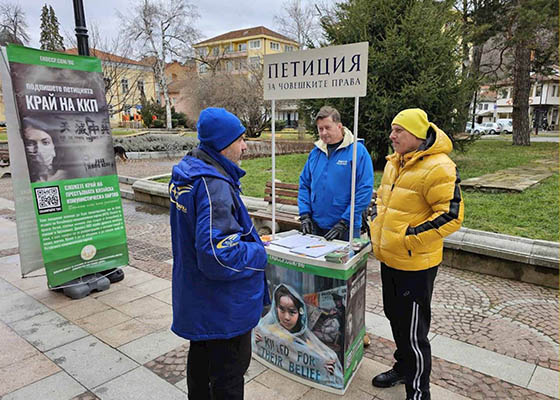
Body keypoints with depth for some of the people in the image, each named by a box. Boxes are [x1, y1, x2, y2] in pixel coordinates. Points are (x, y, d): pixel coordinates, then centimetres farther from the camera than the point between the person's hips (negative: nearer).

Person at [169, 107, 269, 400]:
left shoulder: (185, 173, 3)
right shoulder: (214, 186, -30)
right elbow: (218, 255, -34)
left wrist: (249, 238, 11)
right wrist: (260, 253, -17)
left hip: (195, 296, 10)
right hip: (224, 304, -10)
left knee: (200, 356, 28)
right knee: (229, 372, 11)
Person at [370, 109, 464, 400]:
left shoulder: (438, 167, -19)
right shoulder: (394, 163, 8)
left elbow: (451, 215, -22)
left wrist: (410, 236, -22)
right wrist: (377, 231, 12)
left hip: (415, 264, -9)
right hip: (389, 258, 9)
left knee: (412, 331, 4)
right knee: (395, 317, 23)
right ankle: (402, 368, 45)